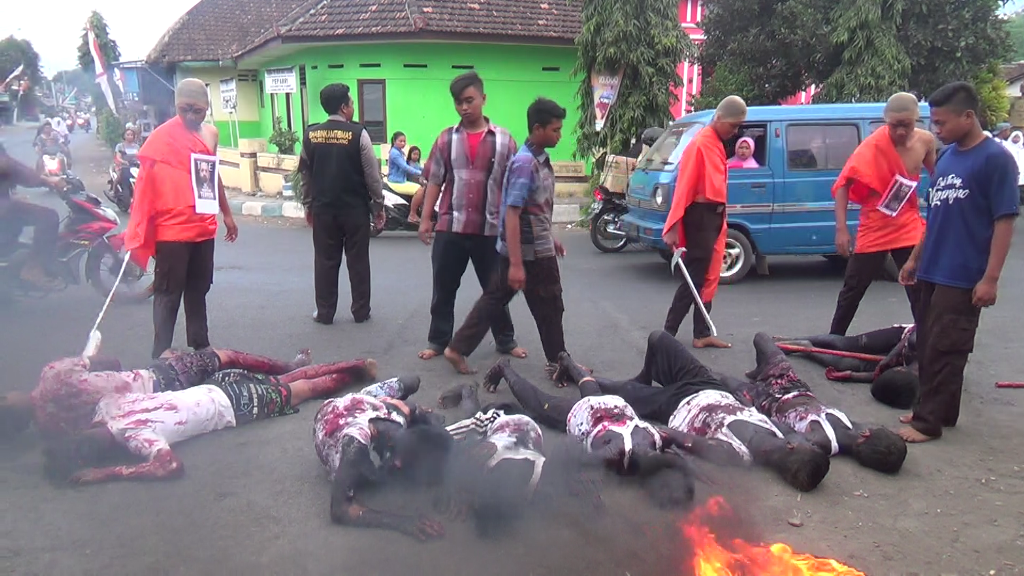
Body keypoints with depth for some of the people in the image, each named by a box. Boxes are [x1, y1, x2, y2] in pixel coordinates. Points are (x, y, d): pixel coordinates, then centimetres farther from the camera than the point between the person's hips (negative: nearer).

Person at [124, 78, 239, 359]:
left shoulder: (211, 133, 9)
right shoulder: (162, 136, -11)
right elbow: (146, 182, -13)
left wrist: (226, 214, 23)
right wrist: (139, 230, -20)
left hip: (204, 227, 6)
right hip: (172, 229, -6)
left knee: (198, 290, 16)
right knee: (168, 293, -2)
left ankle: (200, 347, 28)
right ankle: (161, 357, 4)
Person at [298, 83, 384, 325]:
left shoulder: (310, 135, 1)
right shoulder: (358, 134, -10)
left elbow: (305, 174, 8)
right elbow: (372, 174, -8)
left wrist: (308, 205, 18)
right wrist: (378, 205, 2)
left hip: (322, 208, 3)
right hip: (355, 208, -3)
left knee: (325, 261, 9)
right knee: (358, 261, 7)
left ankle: (324, 312, 15)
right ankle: (360, 311, 14)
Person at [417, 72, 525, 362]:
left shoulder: (503, 139, 0)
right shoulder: (446, 138, 3)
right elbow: (434, 181, 5)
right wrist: (426, 218, 0)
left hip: (491, 229, -1)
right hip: (450, 227, 1)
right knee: (444, 288, 9)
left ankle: (505, 341, 27)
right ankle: (438, 341, 22)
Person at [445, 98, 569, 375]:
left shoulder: (540, 158, 9)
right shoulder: (525, 162, -21)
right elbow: (512, 214, -25)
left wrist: (551, 238, 26)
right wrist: (516, 264, -28)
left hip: (536, 247, 9)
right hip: (530, 251, -9)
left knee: (494, 299, 13)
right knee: (548, 307, 6)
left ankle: (457, 348, 18)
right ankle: (558, 361, 22)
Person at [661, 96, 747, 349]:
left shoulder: (716, 143, 14)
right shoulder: (700, 143, -15)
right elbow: (684, 186, -20)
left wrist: (721, 217, 13)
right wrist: (674, 227, -23)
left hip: (714, 215, 10)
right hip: (700, 216, -9)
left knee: (708, 278, 12)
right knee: (695, 278, -6)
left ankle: (702, 335, 18)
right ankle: (668, 334, 0)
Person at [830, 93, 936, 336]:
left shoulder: (926, 141, -3)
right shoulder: (874, 144, -18)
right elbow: (842, 184, -18)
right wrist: (841, 228, -25)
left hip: (908, 227, 3)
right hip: (874, 229, -3)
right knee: (852, 290, 6)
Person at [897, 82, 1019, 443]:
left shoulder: (995, 159, -11)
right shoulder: (948, 157, 11)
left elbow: (1005, 221, -13)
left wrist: (990, 278, -18)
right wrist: (915, 259, 19)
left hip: (963, 277, -8)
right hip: (932, 270, 8)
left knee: (945, 350, -2)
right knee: (927, 346, 13)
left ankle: (929, 422, 5)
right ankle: (936, 411, 25)